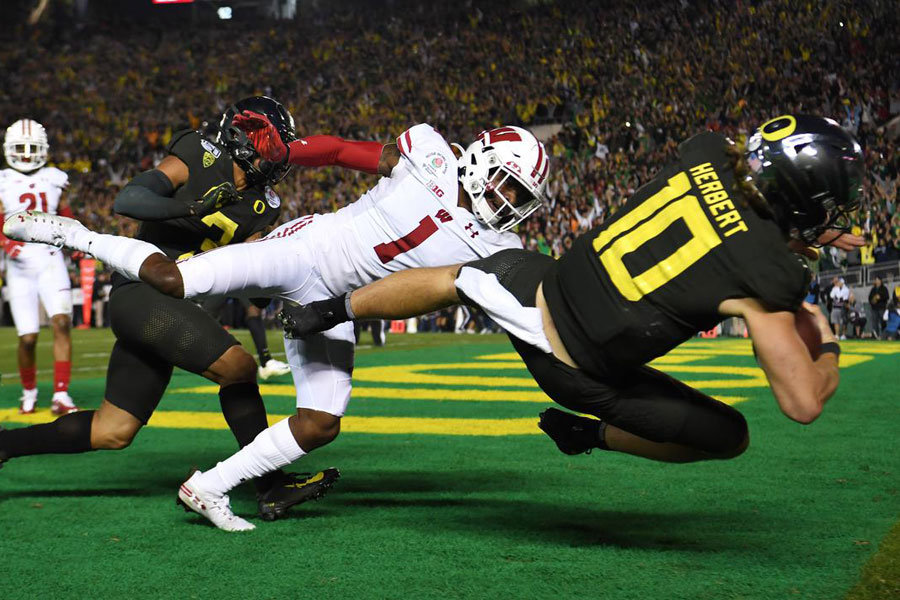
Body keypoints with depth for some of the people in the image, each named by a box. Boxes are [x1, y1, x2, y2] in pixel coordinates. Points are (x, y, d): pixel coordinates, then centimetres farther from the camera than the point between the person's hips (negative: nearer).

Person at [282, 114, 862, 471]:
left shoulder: (707, 151, -5)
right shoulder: (767, 278, -19)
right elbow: (805, 403, -17)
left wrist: (801, 235, 22)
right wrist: (828, 346, 4)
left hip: (537, 295, 4)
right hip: (585, 376, -4)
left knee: (458, 277, 35)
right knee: (730, 436, 15)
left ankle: (331, 311, 46)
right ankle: (591, 434, 24)